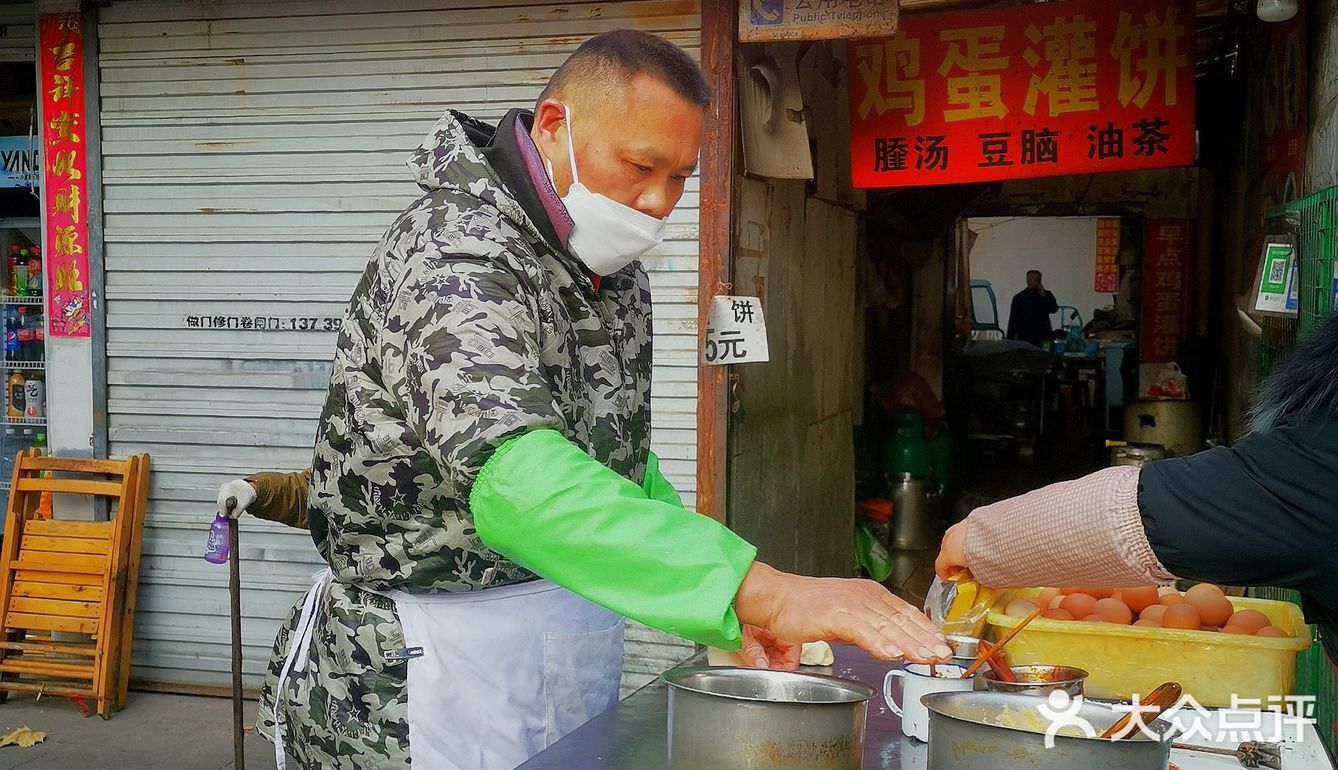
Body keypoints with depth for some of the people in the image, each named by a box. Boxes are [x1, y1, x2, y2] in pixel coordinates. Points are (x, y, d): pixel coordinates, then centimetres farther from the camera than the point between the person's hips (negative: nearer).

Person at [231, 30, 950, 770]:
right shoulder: (454, 252, -22)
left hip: (573, 649, 8)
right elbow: (517, 481, -38)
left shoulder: (616, 273, 6)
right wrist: (758, 590, -46)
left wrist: (723, 607, -1)